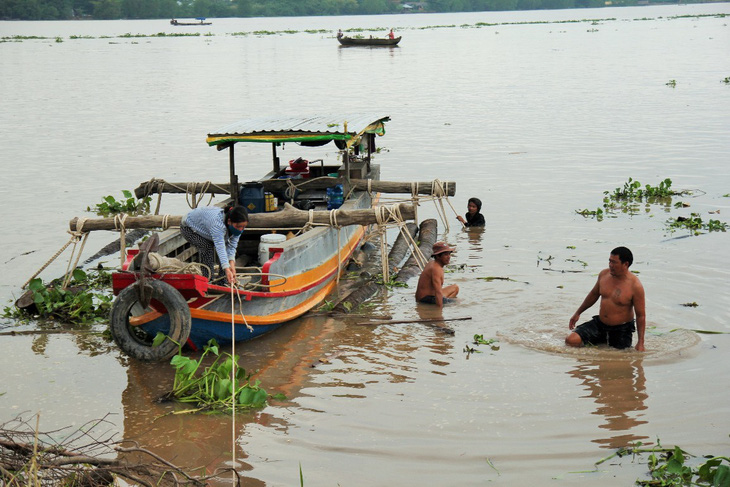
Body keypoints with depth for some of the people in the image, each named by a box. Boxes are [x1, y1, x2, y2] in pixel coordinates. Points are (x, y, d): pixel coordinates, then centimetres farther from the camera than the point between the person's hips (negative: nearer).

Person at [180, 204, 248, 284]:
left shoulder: (238, 226, -24)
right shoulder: (217, 223, -47)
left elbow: (232, 246, -22)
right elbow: (220, 247, -55)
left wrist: (231, 263, -39)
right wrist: (227, 269, -64)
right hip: (189, 228, -7)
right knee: (208, 247, -28)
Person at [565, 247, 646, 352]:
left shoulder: (635, 285, -18)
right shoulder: (604, 274, -3)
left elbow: (641, 315, -14)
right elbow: (594, 294, 17)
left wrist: (640, 343, -18)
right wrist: (578, 313, 23)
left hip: (621, 330, -4)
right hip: (599, 323, 4)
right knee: (571, 341, -11)